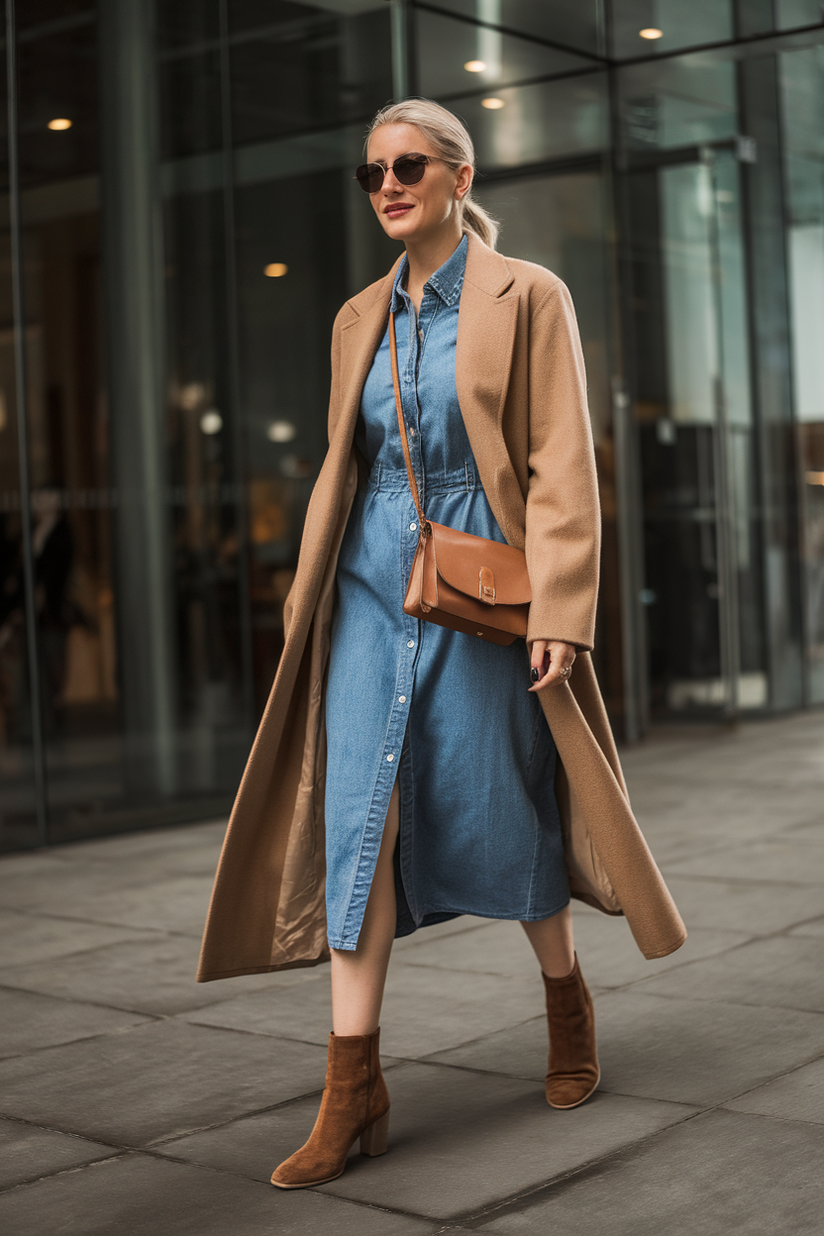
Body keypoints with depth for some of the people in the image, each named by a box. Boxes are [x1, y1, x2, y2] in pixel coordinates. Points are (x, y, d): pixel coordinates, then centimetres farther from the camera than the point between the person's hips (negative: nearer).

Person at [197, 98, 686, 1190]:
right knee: (357, 813, -5)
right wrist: (306, 602, 13)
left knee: (497, 811, 5)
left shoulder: (528, 297, -3)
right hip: (372, 585, 4)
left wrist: (559, 611, -14)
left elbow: (562, 466, -8)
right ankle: (354, 1090, -2)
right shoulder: (359, 319, 13)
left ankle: (567, 1003, 33)